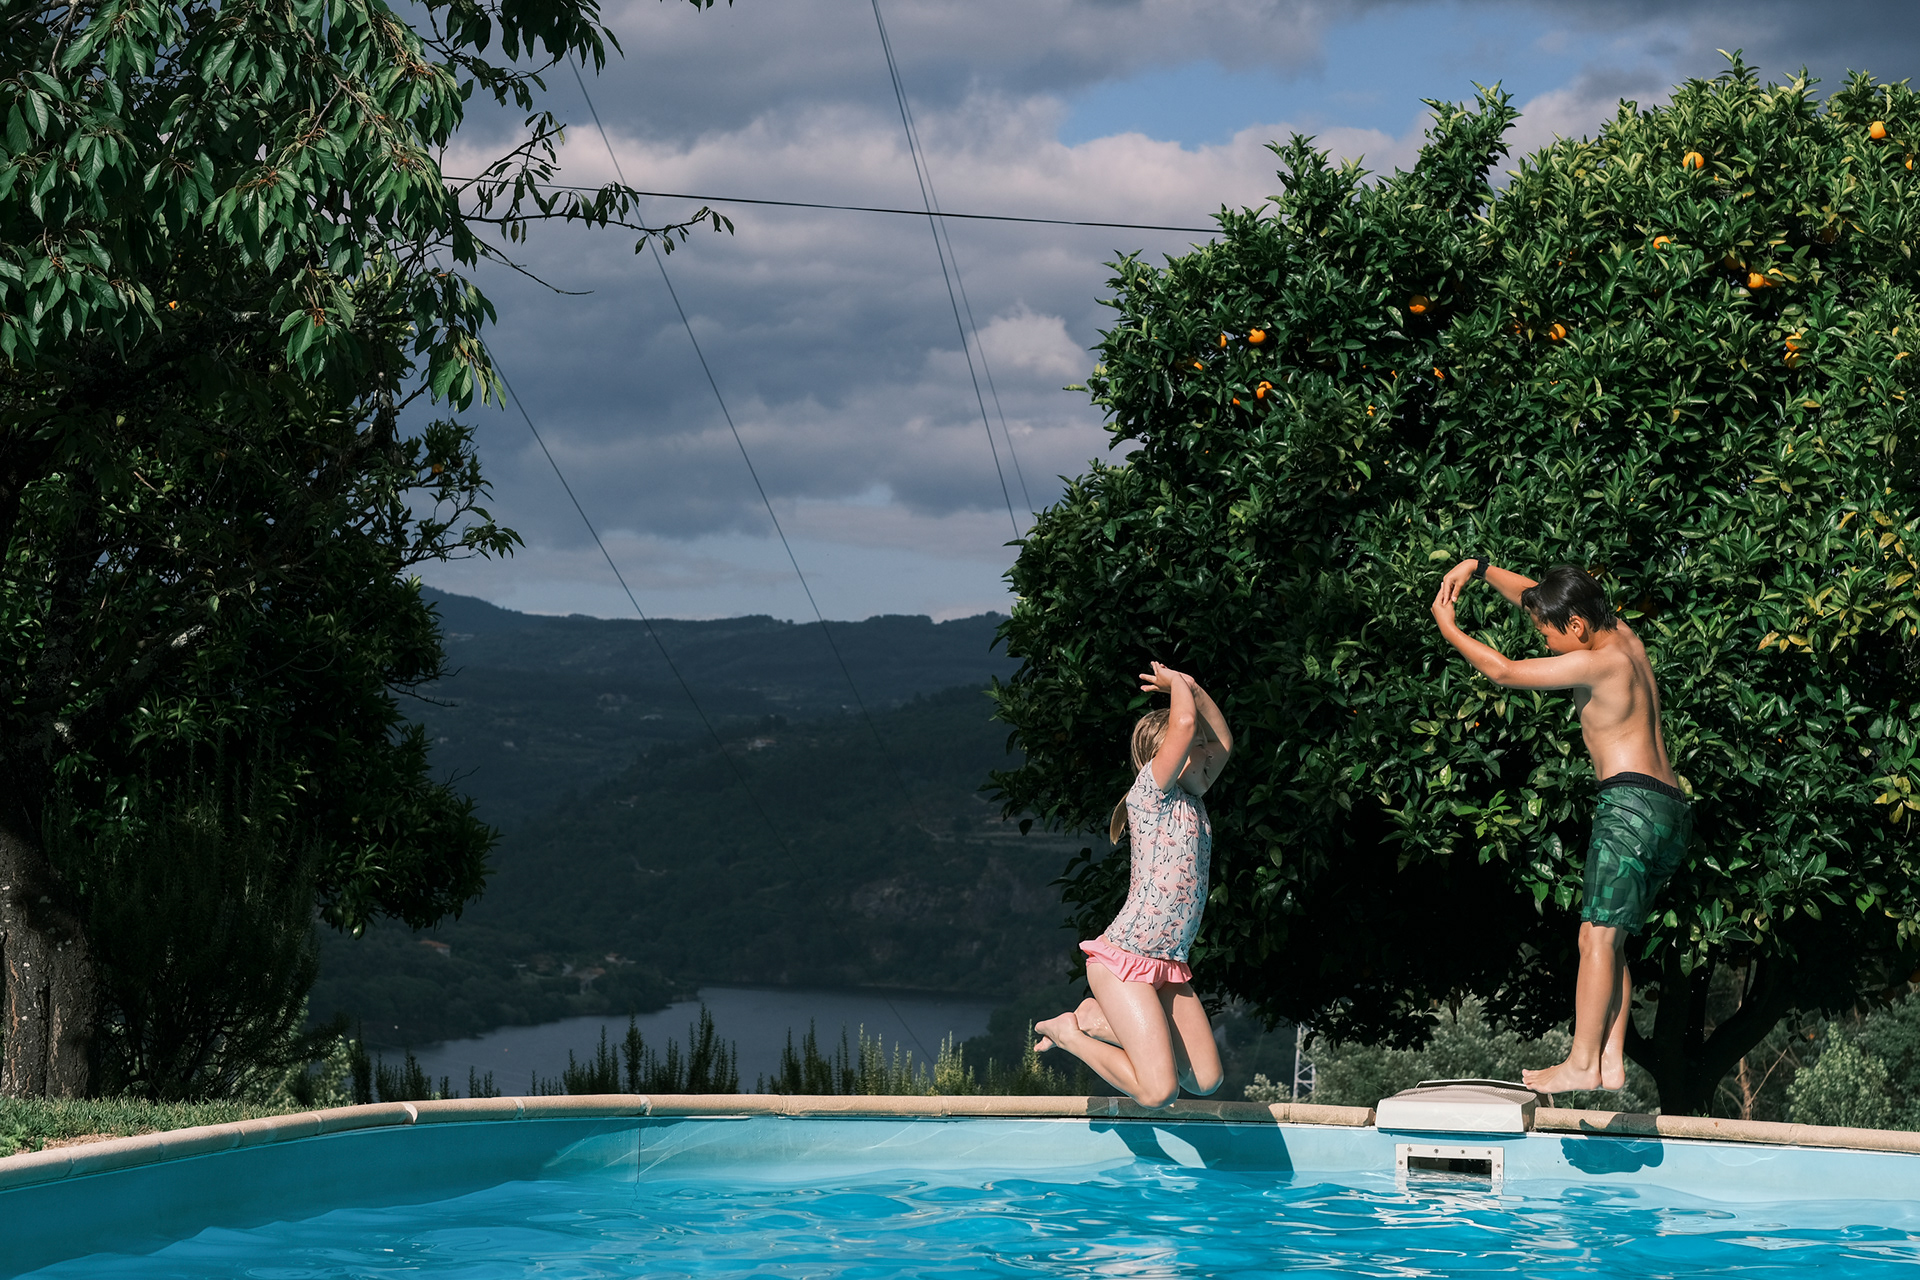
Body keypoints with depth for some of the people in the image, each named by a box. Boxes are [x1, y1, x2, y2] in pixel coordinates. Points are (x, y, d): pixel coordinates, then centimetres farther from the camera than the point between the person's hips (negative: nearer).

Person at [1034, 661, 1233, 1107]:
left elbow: (1223, 742, 26)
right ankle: (1067, 1034, 6)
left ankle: (1098, 1020, 18)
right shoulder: (1151, 789, -9)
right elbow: (1185, 724, -22)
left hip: (1169, 966, 9)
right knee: (1158, 1091, -16)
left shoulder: (1190, 799, 15)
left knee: (1205, 1079, 5)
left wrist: (1193, 688, 14)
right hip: (1124, 960, -9)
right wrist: (1176, 684, -2)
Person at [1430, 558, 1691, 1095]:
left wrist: (1449, 629, 3)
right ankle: (1612, 1060, 5)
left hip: (1632, 800, -10)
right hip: (1671, 809, 10)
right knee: (1610, 941, 9)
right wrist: (1479, 568, 17)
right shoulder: (1623, 637, 15)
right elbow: (1537, 595, 25)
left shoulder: (1596, 663, -11)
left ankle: (1582, 1064, -11)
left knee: (1597, 936, -9)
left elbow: (1504, 671, -9)